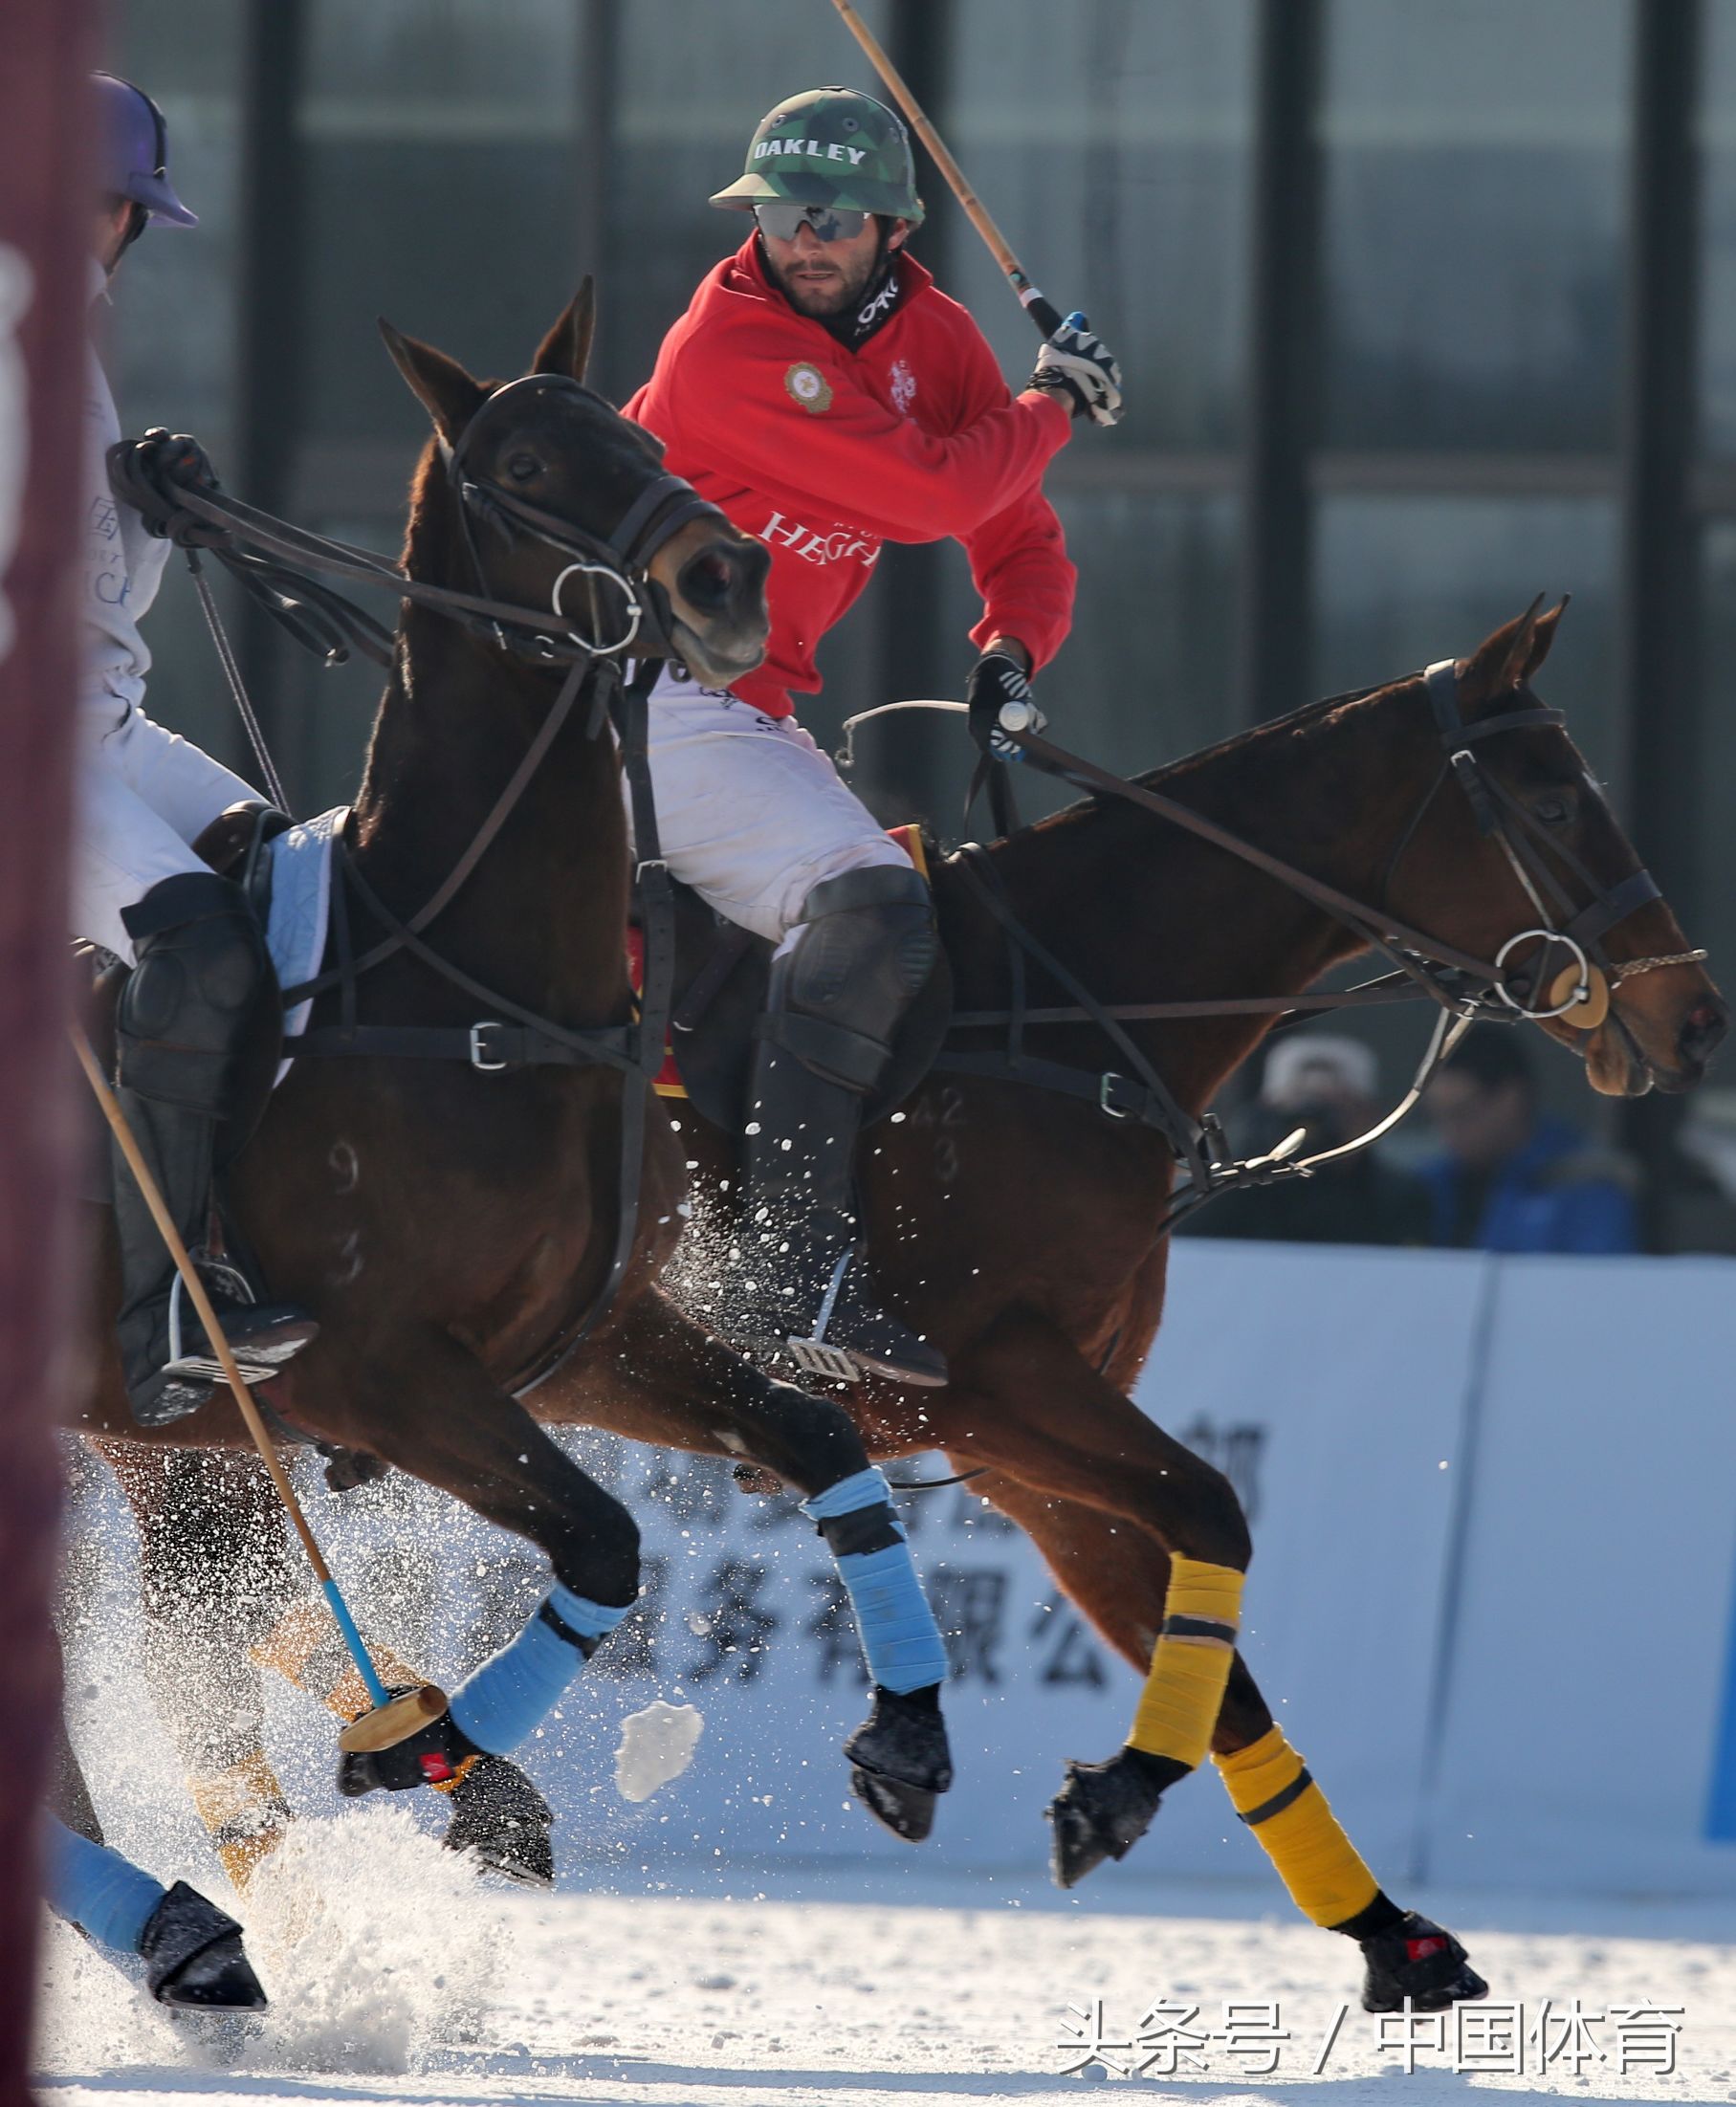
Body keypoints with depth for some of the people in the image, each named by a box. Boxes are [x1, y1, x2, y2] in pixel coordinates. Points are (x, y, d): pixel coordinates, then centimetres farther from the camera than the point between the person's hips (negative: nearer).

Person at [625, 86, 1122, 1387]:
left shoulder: (933, 338, 7)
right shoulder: (730, 344, -18)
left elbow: (1018, 538, 12)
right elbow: (931, 493, -24)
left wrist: (1011, 652, -10)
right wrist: (1053, 407, -7)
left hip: (749, 713, 10)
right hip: (646, 694, -9)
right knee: (869, 905, -26)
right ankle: (796, 1280, -35)